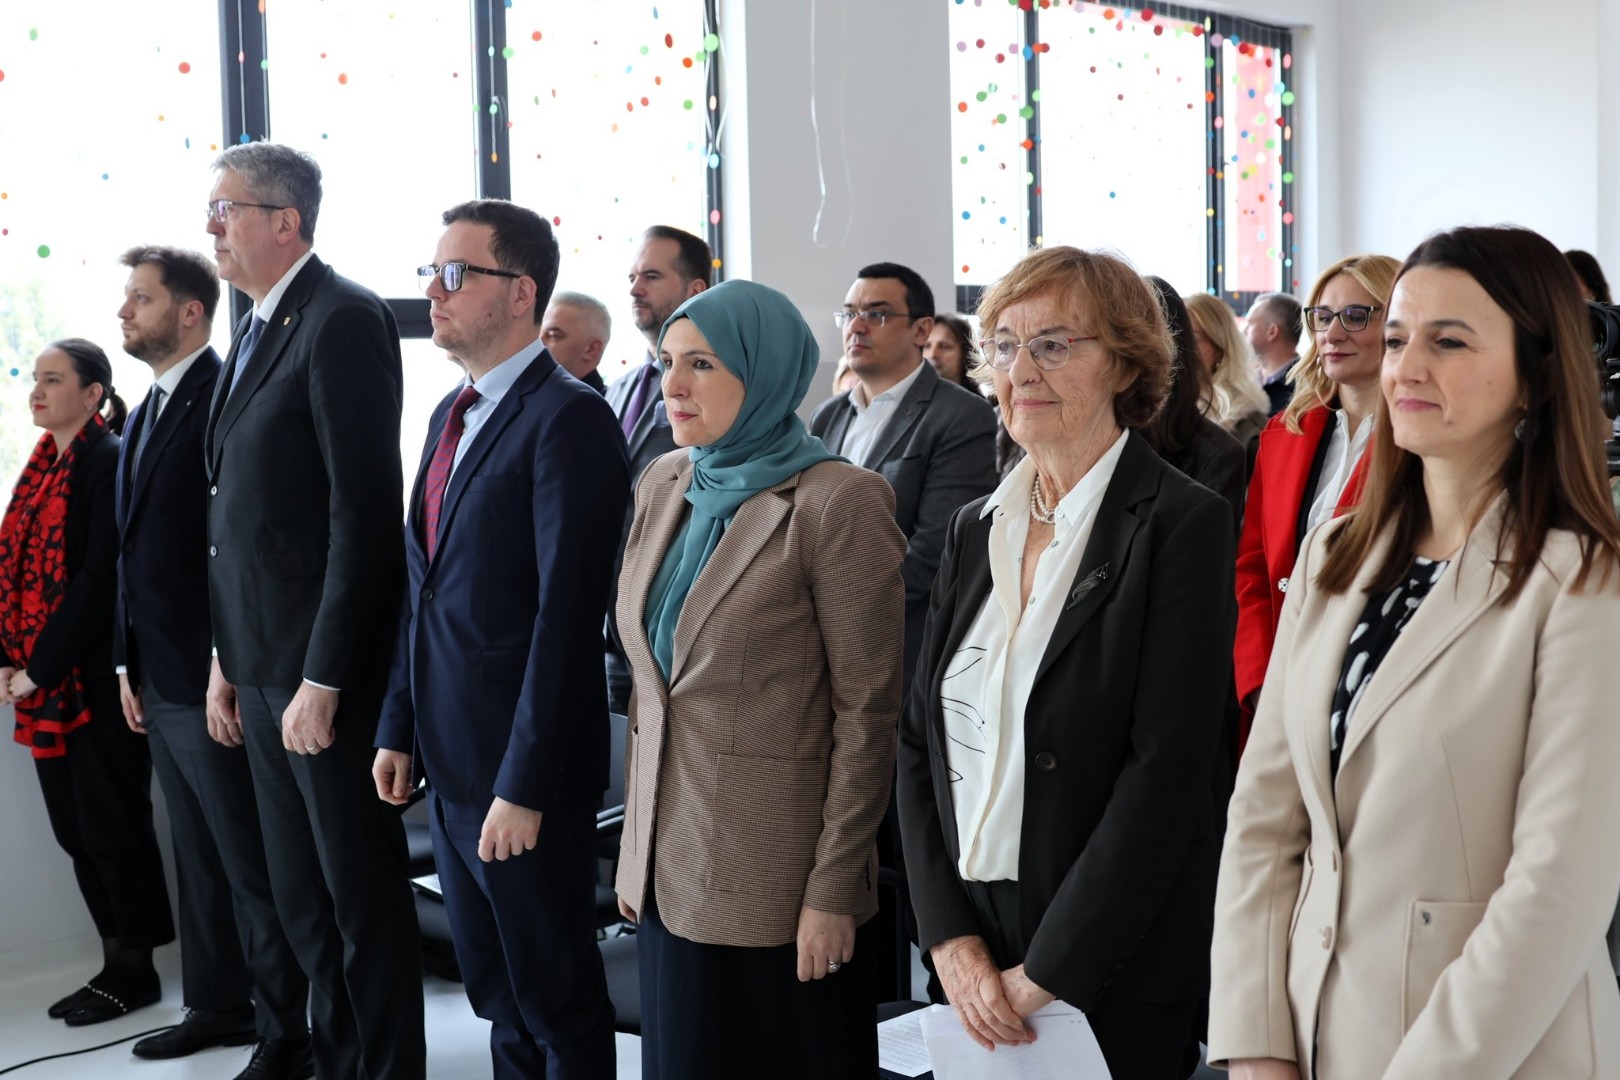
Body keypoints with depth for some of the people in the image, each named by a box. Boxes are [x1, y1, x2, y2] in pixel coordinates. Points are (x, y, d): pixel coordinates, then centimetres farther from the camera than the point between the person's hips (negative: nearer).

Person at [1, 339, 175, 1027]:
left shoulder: (111, 462, -10)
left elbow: (99, 578, -17)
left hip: (96, 679, -8)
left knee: (112, 826, 1)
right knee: (75, 829, 11)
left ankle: (134, 971, 14)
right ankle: (119, 964, 22)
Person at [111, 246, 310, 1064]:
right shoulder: (145, 416, 15)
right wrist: (127, 661, 15)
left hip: (212, 681, -9)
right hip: (158, 682, 9)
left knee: (252, 864, 2)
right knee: (198, 857, 19)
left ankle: (284, 1025, 14)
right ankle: (218, 1007, 32)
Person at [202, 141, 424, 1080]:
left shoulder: (342, 320, -14)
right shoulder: (257, 331, 14)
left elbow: (364, 511, -20)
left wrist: (323, 679, -20)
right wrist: (228, 658, 14)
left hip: (327, 667, -9)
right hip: (260, 665, 9)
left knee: (363, 890, 3)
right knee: (301, 891, 18)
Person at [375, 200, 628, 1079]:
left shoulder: (569, 419, -15)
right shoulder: (451, 413, 12)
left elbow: (565, 613, -20)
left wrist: (523, 785, -21)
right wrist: (399, 727, 13)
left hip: (521, 771, -8)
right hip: (447, 760, 8)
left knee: (558, 1003, 7)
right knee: (496, 994, 19)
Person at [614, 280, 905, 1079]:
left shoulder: (837, 502, -14)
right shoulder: (664, 485, 7)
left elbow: (868, 712, -14)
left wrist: (834, 890, -14)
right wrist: (636, 845, 11)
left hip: (784, 882, -6)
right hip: (672, 870, 6)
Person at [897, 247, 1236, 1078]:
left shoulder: (1182, 525, -11)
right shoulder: (974, 529, 7)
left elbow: (1167, 770, -17)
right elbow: (921, 742, 6)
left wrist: (1047, 969, -16)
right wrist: (951, 937, -5)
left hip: (1117, 970, -5)